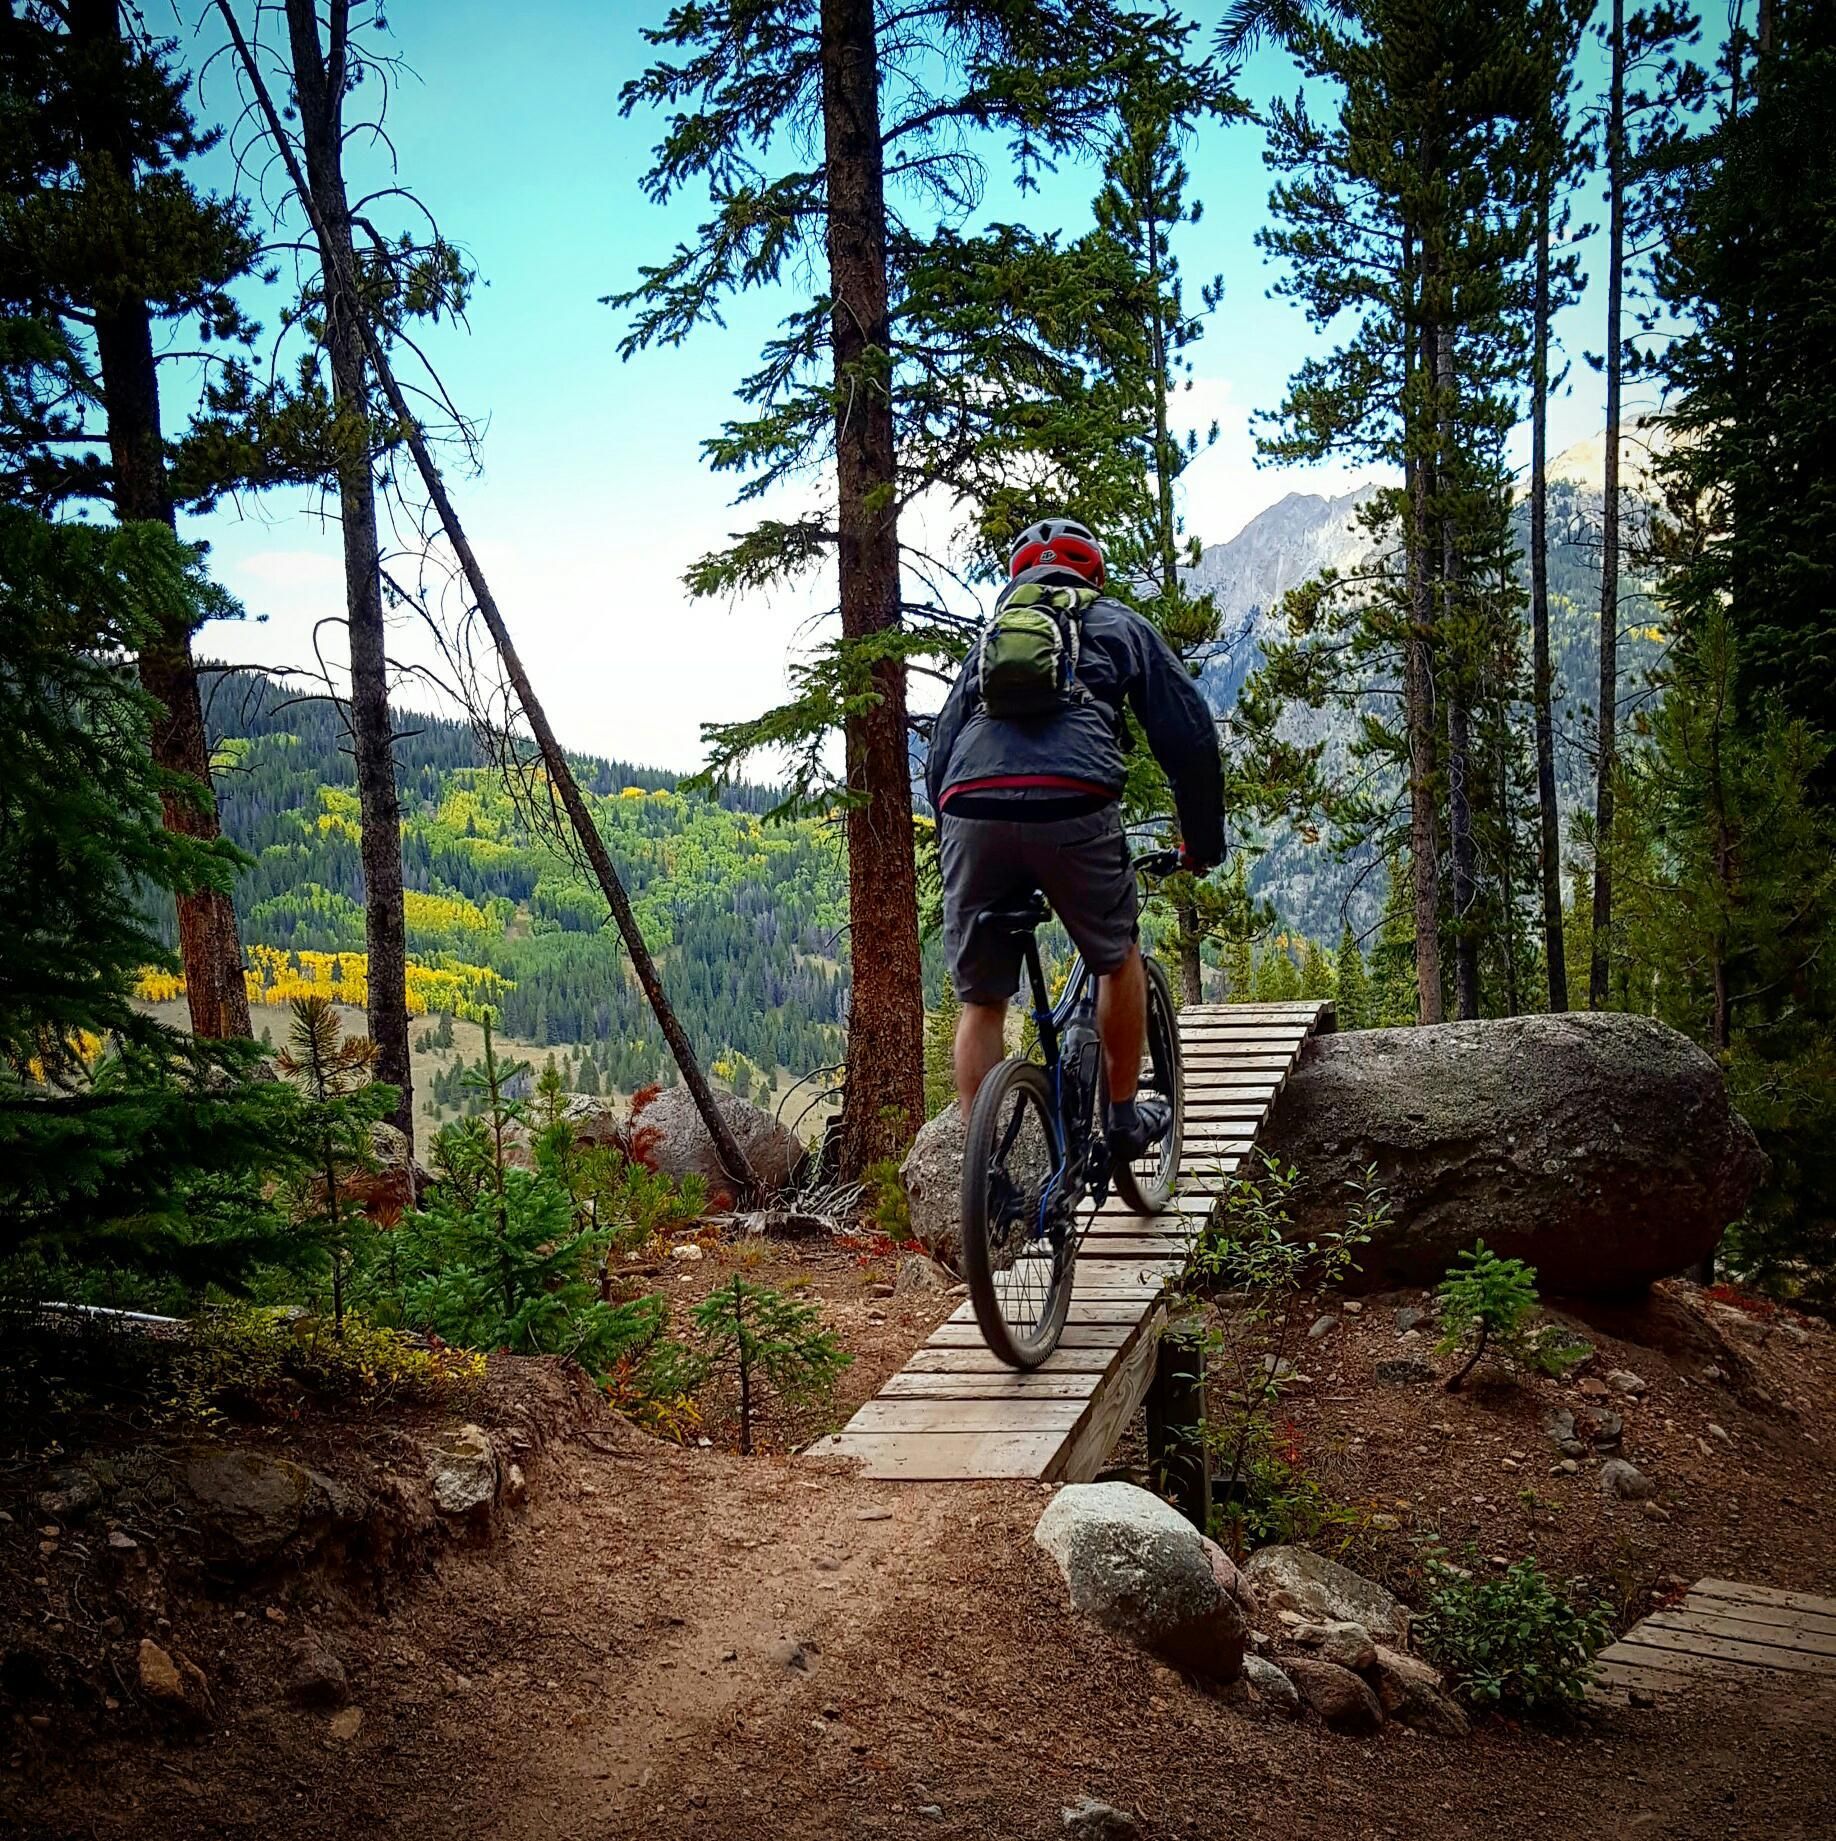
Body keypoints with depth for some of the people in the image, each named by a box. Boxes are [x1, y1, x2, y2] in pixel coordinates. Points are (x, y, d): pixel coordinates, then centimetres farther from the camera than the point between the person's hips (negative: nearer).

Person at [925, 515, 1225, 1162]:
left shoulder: (991, 633, 34)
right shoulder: (1118, 625, 26)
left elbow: (939, 756, 29)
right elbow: (1189, 734, 20)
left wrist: (952, 850, 35)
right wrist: (1204, 842, 29)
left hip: (970, 813, 3)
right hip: (1072, 806, -3)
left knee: (981, 1001, 13)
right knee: (1119, 957, 24)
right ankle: (1125, 1119, 30)